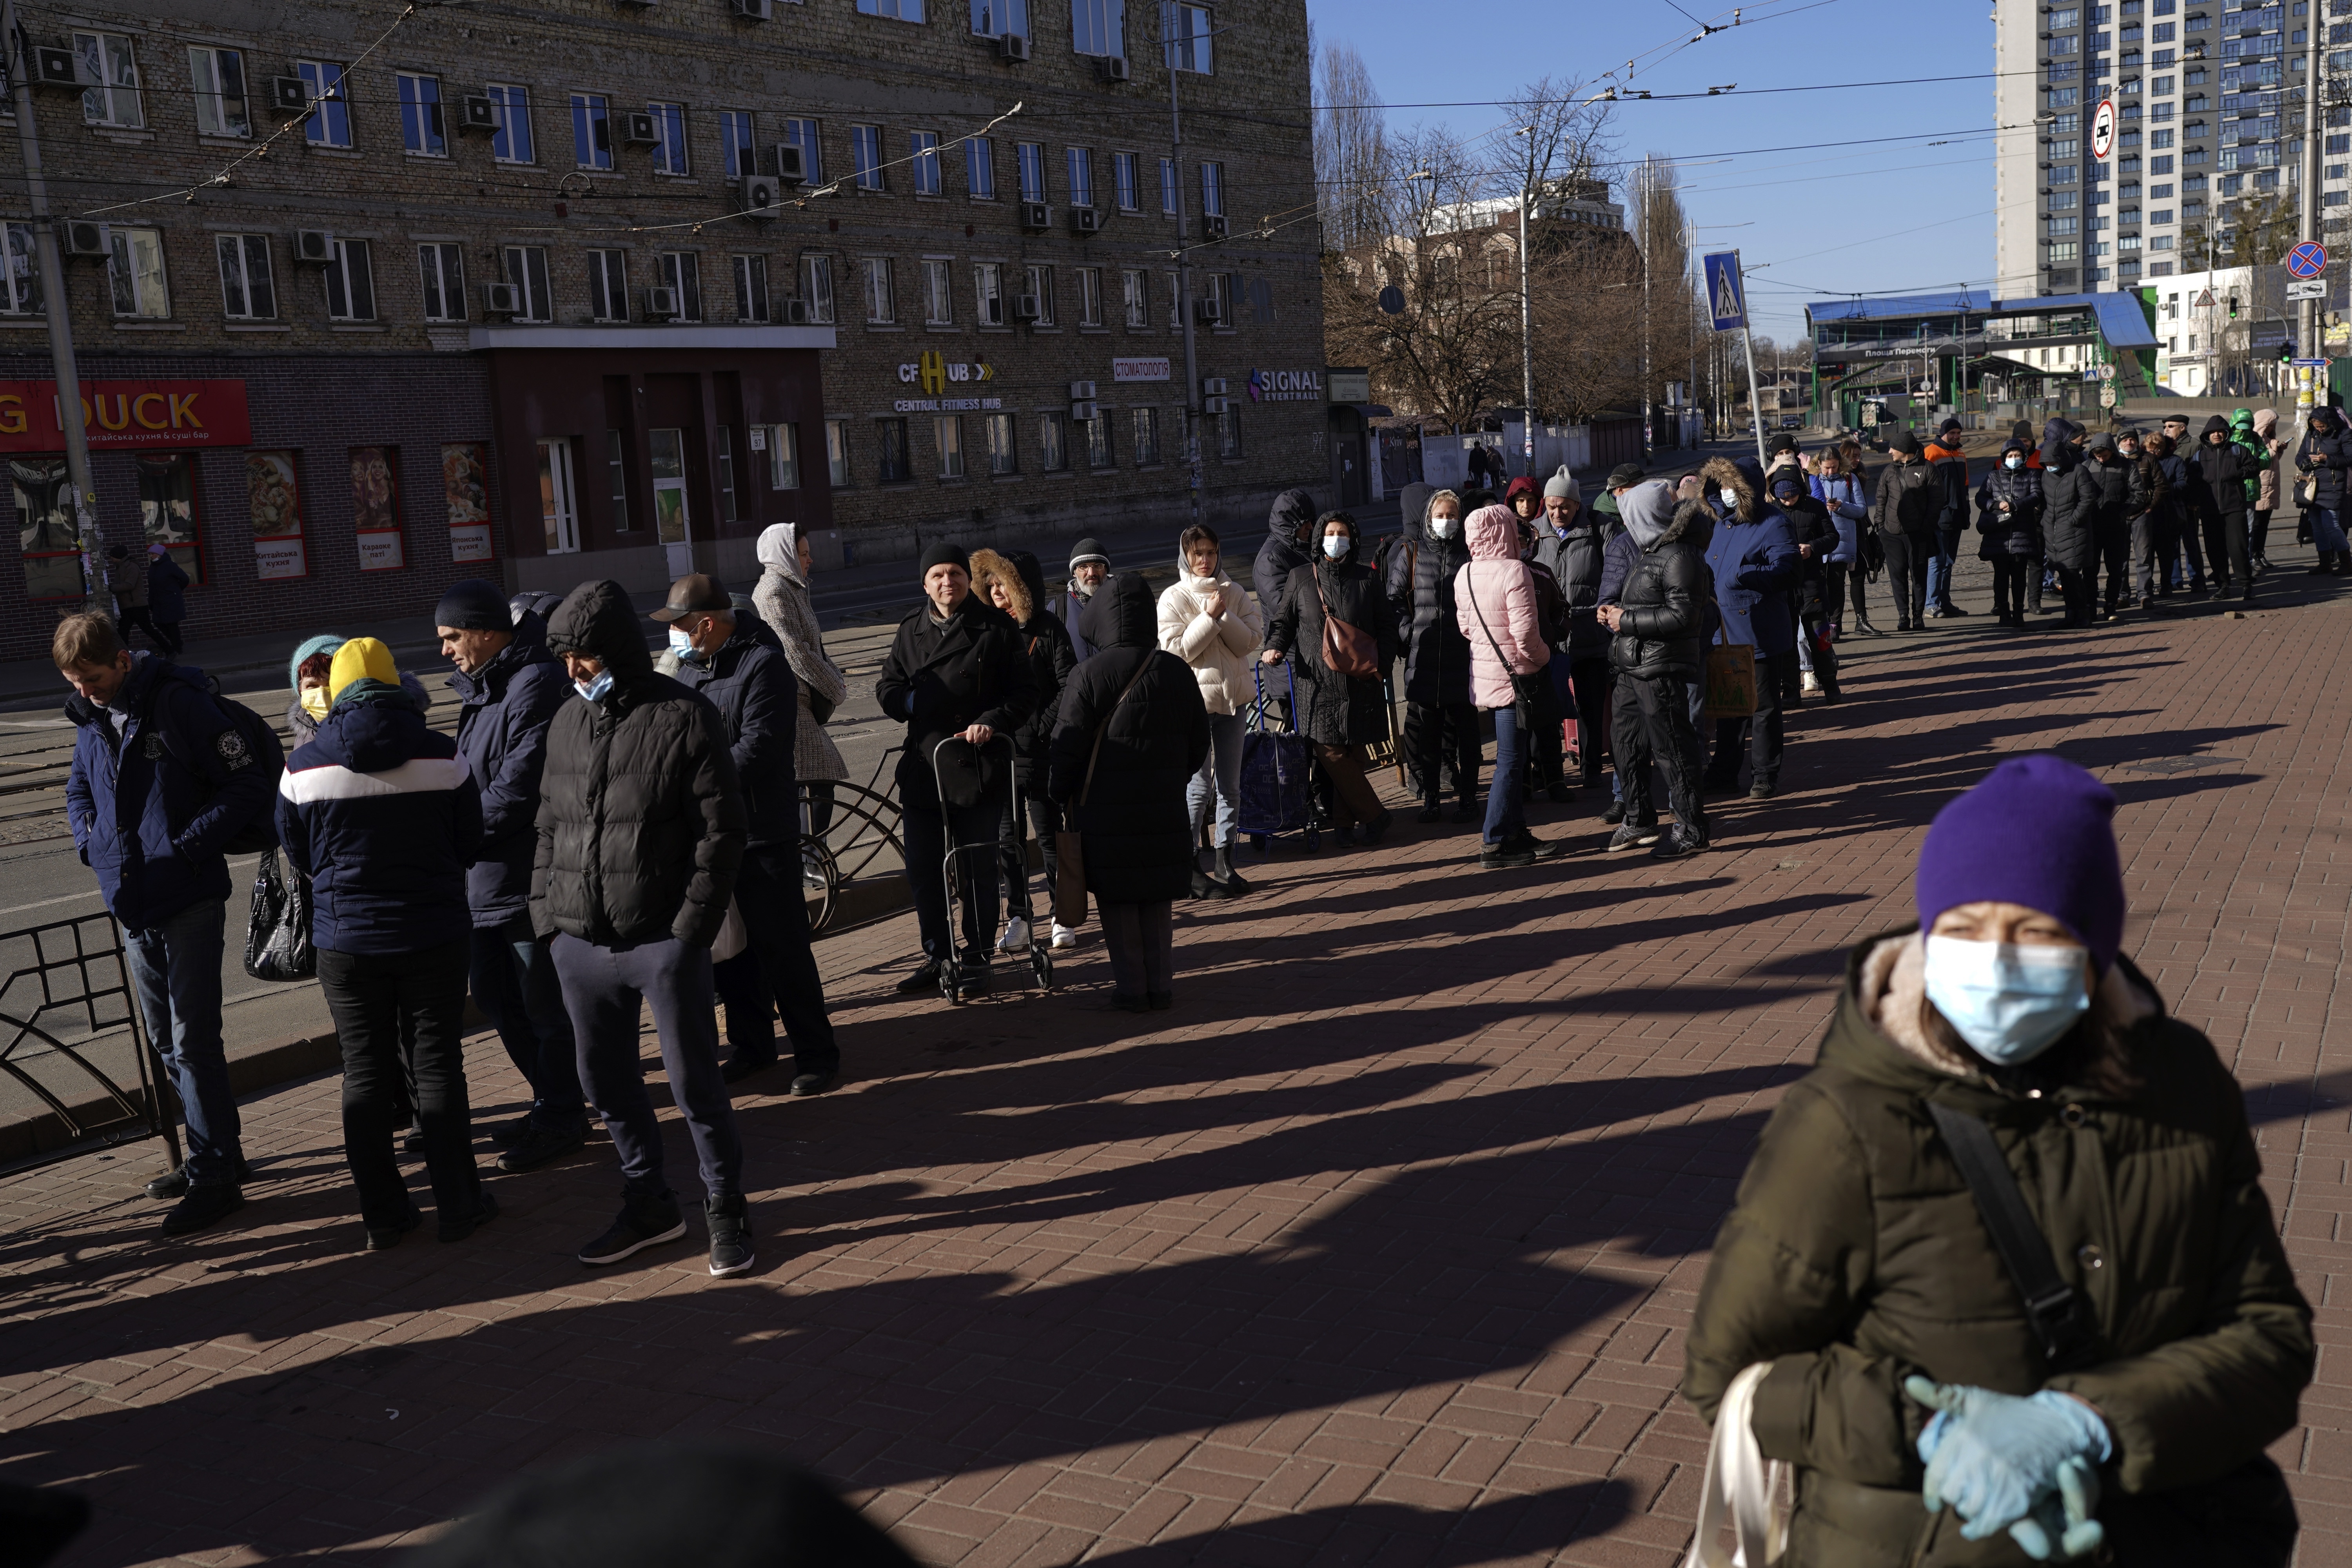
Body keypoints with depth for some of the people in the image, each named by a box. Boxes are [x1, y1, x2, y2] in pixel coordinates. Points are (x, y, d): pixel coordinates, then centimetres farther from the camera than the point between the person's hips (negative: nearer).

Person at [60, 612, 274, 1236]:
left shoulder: (180, 703, -12)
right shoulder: (92, 720, 9)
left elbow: (251, 785, -13)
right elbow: (78, 793, 25)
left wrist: (187, 845, -18)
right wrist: (91, 841, 5)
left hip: (190, 903, -8)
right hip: (133, 909, 8)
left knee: (193, 1041, -7)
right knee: (167, 1043, 15)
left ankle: (215, 1175, 1)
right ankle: (215, 1155, 28)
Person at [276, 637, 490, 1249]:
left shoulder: (304, 765, -6)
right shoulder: (442, 755, -9)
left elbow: (299, 859, 5)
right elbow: (470, 847, 0)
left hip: (346, 941, 1)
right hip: (434, 936, -1)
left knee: (365, 1073, 9)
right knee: (437, 1066, 7)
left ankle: (383, 1214, 14)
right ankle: (458, 1204, 13)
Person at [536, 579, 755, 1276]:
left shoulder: (684, 717, -7)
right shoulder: (567, 722, 11)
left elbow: (721, 829, -9)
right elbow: (549, 827, 17)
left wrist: (692, 925, -14)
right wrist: (547, 913, 7)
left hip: (664, 942, -6)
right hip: (579, 946, 6)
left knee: (695, 1082, 3)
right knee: (607, 1083, 14)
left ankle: (726, 1210, 19)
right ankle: (648, 1203, 31)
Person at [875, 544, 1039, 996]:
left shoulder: (998, 628, -2)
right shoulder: (911, 632, 12)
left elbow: (1025, 692, -4)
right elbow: (887, 690, 14)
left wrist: (992, 722, -19)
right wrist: (912, 702, -6)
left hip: (977, 767, -4)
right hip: (921, 767, 4)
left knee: (977, 872, 2)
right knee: (923, 870, 10)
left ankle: (976, 960, 15)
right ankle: (937, 956, 24)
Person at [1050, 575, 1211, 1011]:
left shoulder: (1088, 676, -11)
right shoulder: (1178, 673, 3)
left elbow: (1068, 746, -9)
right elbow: (1198, 746, 9)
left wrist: (1062, 797, 5)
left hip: (1105, 812, -3)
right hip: (1165, 811, 4)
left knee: (1118, 905, 7)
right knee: (1158, 902, 13)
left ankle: (1132, 988, 10)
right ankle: (1161, 987, 15)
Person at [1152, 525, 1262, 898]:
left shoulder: (1233, 592, 6)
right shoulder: (1174, 598, -4)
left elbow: (1252, 640, -3)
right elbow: (1175, 649, -14)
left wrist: (1224, 616, -16)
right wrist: (1209, 617, -17)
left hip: (1233, 696, 4)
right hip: (1194, 699, -4)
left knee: (1230, 784, 10)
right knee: (1199, 787, -4)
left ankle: (1224, 861, 20)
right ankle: (1191, 869, 4)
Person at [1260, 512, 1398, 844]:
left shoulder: (1365, 579, 10)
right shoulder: (1300, 578, 9)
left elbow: (1386, 626, 12)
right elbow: (1283, 620, 14)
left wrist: (1382, 663, -1)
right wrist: (1274, 647, -5)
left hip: (1360, 682, 0)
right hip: (1319, 683, 0)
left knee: (1352, 755, 1)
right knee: (1330, 753, -7)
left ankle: (1345, 822, 11)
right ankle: (1374, 815, 2)